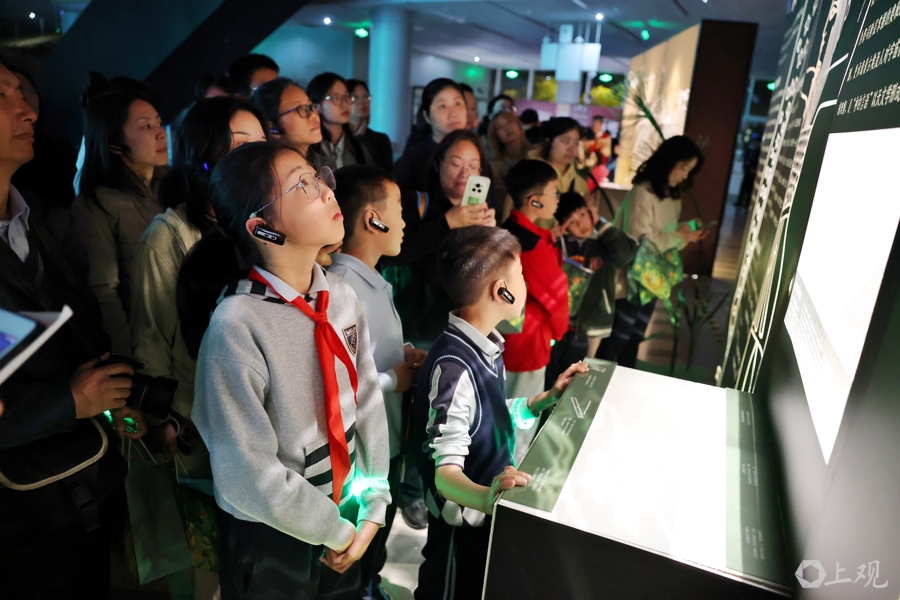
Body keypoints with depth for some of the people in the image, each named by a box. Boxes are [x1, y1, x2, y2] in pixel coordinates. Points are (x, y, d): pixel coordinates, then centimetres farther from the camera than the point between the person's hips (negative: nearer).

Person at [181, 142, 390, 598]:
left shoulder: (343, 298, -8)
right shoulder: (236, 325, -26)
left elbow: (368, 403, -1)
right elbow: (248, 471, -23)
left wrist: (371, 509, -1)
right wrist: (335, 531, -11)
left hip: (345, 517, 5)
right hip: (272, 542, -5)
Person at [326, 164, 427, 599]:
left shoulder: (374, 281, 3)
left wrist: (403, 355, -4)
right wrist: (394, 380, -21)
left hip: (389, 441, 9)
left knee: (377, 545, 32)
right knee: (354, 564, 18)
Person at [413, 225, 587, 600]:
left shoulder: (486, 346, -2)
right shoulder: (454, 366, -31)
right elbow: (445, 470, -33)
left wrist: (549, 398, 3)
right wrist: (485, 498, -52)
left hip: (491, 514, 8)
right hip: (463, 524, -8)